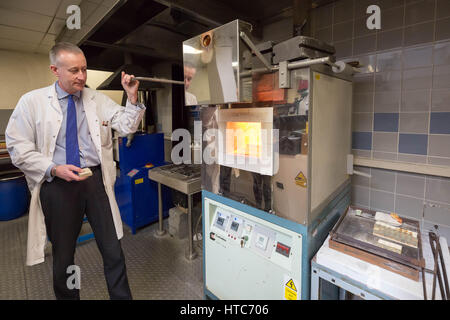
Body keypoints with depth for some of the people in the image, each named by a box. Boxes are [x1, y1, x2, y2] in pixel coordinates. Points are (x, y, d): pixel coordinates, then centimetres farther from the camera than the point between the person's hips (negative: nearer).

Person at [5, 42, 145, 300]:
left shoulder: (99, 99, 7)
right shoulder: (32, 102, 2)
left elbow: (126, 127, 1)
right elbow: (18, 147, 0)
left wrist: (132, 98, -13)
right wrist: (53, 169, -14)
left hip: (96, 180, 1)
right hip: (57, 183, -1)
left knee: (113, 250, 6)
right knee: (63, 254, 16)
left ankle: (122, 297, 25)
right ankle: (67, 295, 41)